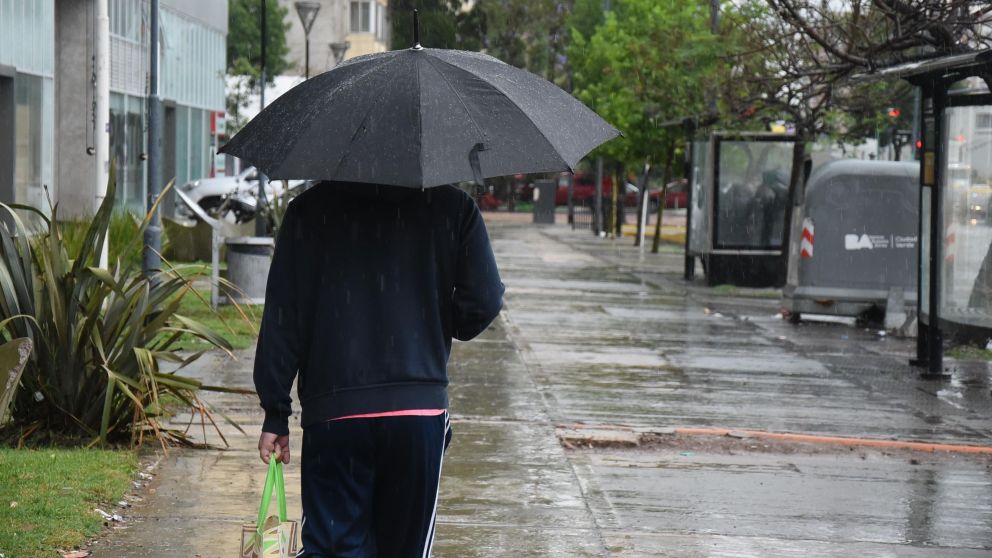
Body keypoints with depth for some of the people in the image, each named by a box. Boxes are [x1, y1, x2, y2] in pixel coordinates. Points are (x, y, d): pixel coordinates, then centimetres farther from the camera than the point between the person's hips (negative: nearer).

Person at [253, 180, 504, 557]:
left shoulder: (307, 210, 2)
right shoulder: (451, 208, 1)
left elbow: (281, 320, 1)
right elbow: (484, 301, -5)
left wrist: (275, 413, 5)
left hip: (332, 411, -1)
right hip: (422, 410, 1)